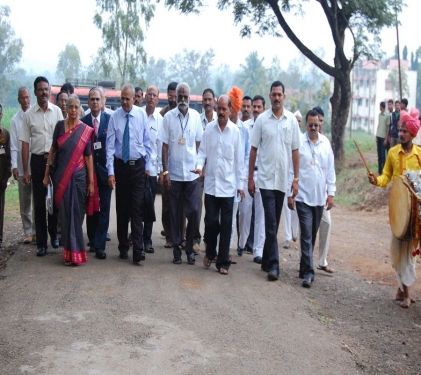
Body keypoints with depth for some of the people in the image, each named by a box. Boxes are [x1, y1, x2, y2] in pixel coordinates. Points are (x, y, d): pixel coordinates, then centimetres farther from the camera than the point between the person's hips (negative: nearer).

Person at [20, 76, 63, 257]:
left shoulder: (56, 111, 0)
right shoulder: (29, 114, 0)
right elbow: (25, 143, 1)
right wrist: (25, 170, -2)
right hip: (37, 160, 0)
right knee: (39, 202, 5)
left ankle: (54, 234, 28)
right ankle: (41, 242, 12)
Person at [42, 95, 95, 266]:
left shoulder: (86, 130, -2)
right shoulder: (60, 126, 3)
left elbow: (88, 156, -2)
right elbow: (53, 150, 9)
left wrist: (91, 182, -3)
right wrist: (47, 174, 8)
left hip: (78, 176, -2)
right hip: (61, 176, 2)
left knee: (76, 214, 2)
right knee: (64, 213, 5)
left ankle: (75, 252, 12)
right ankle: (70, 252, 14)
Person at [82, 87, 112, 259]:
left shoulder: (110, 119, -1)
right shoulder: (83, 122, 2)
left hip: (105, 168, -1)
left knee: (104, 208, -1)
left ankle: (99, 245, 2)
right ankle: (93, 240, 23)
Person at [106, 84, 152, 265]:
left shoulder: (142, 115, -2)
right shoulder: (115, 117, -3)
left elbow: (147, 142, 4)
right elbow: (110, 145, -3)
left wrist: (148, 166, 4)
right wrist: (110, 171, -7)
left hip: (138, 165, -1)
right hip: (120, 165, 1)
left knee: (137, 209, -5)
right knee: (121, 209, 8)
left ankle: (138, 251, -4)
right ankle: (123, 248, 20)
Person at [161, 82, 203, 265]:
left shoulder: (196, 116, 2)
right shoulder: (168, 117, -3)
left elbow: (199, 143, 10)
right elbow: (165, 146, 0)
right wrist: (165, 171, -4)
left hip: (192, 173, 1)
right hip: (174, 173, -1)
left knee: (193, 212, 0)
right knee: (176, 213, 7)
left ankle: (190, 248, 16)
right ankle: (176, 248, 17)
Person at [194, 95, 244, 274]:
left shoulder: (235, 131, -2)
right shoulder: (209, 128, 2)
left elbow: (239, 159, 2)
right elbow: (202, 151, 6)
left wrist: (240, 184, 2)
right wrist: (199, 165, -15)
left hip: (228, 186, -1)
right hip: (211, 183, 1)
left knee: (226, 225, 3)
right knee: (211, 221, 3)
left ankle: (223, 262, 12)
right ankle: (210, 253, 28)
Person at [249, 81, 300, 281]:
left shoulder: (292, 120, 3)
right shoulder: (262, 120, -2)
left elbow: (295, 151, 6)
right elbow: (253, 150, 2)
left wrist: (296, 179, 3)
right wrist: (250, 178, 0)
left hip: (283, 179, 3)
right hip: (266, 179, -3)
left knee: (274, 223, 12)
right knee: (271, 223, -7)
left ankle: (266, 260, 24)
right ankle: (273, 264, -6)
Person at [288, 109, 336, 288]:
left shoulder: (326, 143, 6)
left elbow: (330, 170, 10)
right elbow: (291, 169, -3)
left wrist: (331, 193, 7)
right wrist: (290, 193, -5)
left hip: (320, 197, 4)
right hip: (303, 197, -4)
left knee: (312, 235, 12)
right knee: (306, 235, -7)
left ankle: (304, 267, 25)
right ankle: (308, 272, -6)